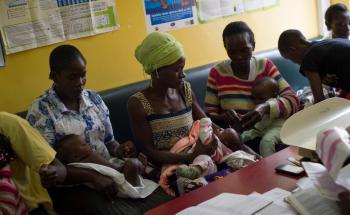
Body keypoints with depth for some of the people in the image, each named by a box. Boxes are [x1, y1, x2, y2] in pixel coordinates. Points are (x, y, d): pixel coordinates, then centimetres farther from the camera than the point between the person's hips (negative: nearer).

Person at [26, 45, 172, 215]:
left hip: (109, 173, 6)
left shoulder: (94, 98, 8)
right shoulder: (40, 110, -8)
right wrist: (92, 176, -26)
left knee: (166, 200, -14)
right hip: (73, 186, -5)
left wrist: (119, 150, -9)